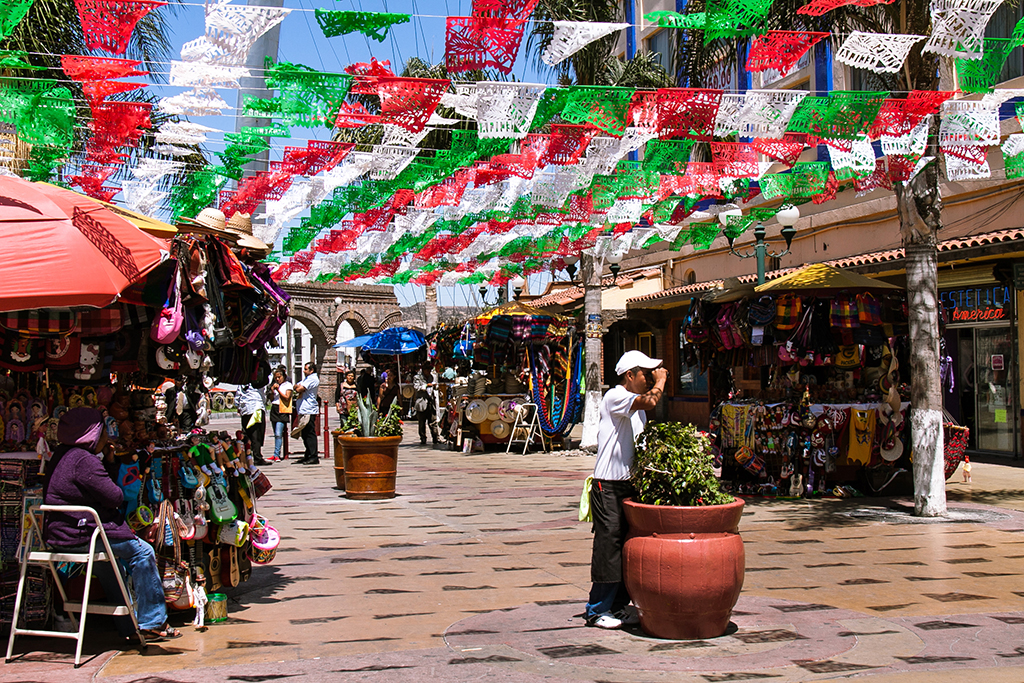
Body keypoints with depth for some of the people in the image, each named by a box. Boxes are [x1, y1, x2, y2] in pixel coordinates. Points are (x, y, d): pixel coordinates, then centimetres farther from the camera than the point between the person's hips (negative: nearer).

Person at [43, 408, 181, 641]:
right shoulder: (84, 461, -20)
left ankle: (128, 627, 34)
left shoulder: (62, 455, 13)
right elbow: (115, 497, -18)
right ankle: (152, 623, 4)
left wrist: (109, 459, 9)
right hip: (79, 534, -11)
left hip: (56, 533, 11)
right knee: (142, 552, -2)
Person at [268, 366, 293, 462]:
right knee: (276, 434, 8)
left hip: (282, 411, -6)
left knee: (278, 434, -15)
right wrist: (272, 391, -1)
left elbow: (287, 397, -9)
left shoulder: (288, 385, 1)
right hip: (274, 409, 6)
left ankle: (276, 455, -19)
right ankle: (277, 454, 13)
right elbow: (271, 399, 17)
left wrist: (278, 390, -13)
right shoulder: (274, 385, 18)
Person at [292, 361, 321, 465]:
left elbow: (300, 388, -19)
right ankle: (307, 455, 20)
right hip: (303, 410, 10)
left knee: (310, 433, -10)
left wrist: (299, 388, 3)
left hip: (309, 410, -10)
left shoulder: (313, 379, -11)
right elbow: (296, 387, 17)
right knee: (304, 434, 13)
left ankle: (314, 457, -10)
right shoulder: (307, 378, 22)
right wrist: (298, 387, -5)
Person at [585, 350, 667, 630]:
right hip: (608, 485, -9)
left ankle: (619, 606, 19)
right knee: (608, 544, -5)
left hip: (630, 484, 9)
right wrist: (661, 381, -10)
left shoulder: (636, 406, 18)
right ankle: (597, 609, 5)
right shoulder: (615, 396, -11)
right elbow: (650, 401, -27)